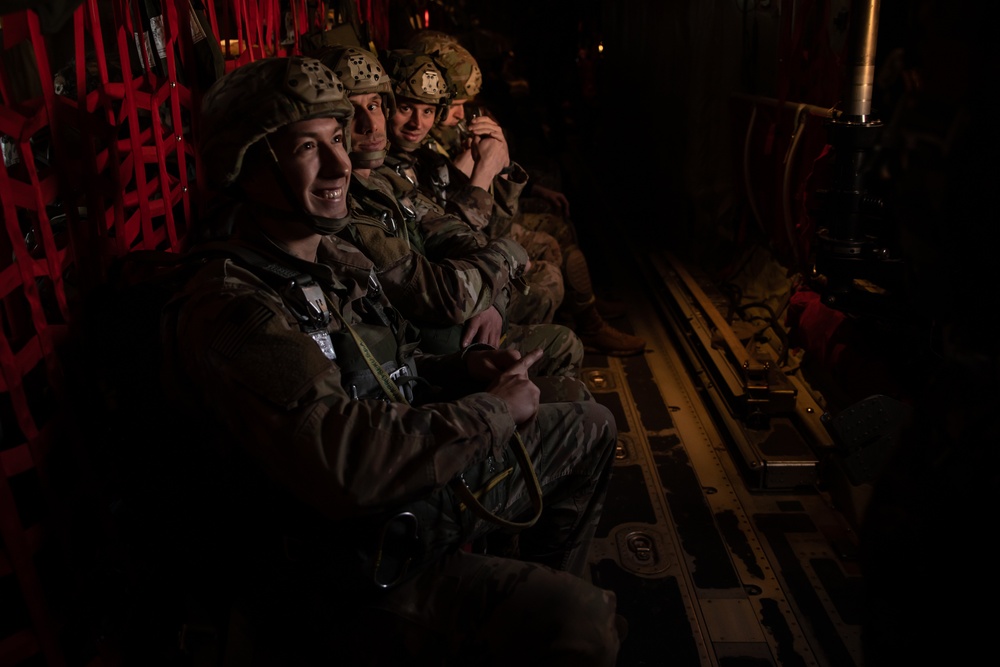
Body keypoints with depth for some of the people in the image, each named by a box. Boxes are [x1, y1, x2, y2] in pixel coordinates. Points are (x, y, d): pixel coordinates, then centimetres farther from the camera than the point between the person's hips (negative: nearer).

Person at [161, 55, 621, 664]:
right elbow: (349, 466, -35)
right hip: (350, 576, -9)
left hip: (422, 497, 9)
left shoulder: (340, 260, 6)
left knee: (590, 428, 20)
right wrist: (493, 408, -22)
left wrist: (463, 369, -3)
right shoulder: (230, 311, -24)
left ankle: (545, 586, 35)